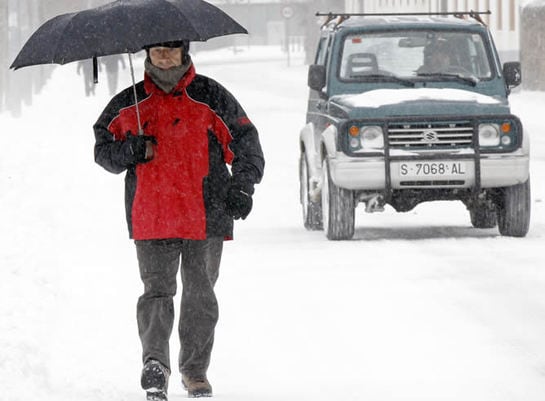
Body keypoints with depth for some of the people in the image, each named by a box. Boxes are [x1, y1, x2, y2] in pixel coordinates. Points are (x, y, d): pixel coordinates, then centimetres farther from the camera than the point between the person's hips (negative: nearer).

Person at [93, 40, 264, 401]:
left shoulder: (211, 98, 5)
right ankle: (155, 362, -22)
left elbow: (247, 144, 7)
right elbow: (103, 149, 17)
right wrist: (130, 151, -5)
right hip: (151, 218, 0)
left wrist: (242, 187, -7)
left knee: (201, 296, 4)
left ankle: (195, 371, 16)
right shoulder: (129, 105, 10)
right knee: (157, 290, -13)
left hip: (205, 217, 0)